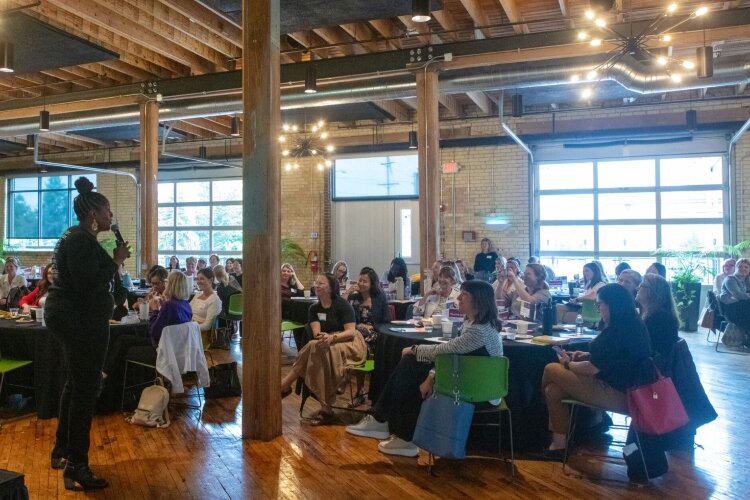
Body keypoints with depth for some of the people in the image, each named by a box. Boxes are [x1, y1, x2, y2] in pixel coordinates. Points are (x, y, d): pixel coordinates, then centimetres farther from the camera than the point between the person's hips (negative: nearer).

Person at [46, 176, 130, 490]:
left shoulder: (78, 238, 15)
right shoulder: (81, 241, -18)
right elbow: (89, 285, -27)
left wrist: (111, 261, 8)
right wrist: (116, 262, -18)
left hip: (71, 317, 11)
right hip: (81, 319, -11)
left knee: (75, 383, 21)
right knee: (85, 388, -6)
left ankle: (62, 450, 34)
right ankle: (76, 466, 0)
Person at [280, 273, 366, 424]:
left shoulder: (342, 305, -9)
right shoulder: (314, 309, 8)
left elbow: (351, 332, -16)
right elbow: (316, 332, -6)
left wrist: (332, 337, -33)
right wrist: (321, 337, -31)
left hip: (350, 344, -5)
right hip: (328, 345, 5)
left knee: (315, 347, -32)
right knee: (314, 347, -29)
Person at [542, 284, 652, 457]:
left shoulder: (615, 331, -23)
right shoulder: (635, 325, 6)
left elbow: (591, 369, -19)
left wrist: (568, 364, -2)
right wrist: (589, 355, 11)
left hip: (615, 394, -10)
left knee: (551, 370, -1)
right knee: (554, 390, 7)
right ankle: (558, 442, 12)